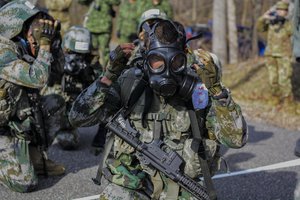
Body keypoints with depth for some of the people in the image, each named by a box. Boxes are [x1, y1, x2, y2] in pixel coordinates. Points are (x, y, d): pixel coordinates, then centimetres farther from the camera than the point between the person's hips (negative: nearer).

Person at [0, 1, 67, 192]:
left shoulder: (18, 47, 2)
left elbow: (52, 62, 13)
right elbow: (37, 79, -31)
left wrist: (52, 39, -3)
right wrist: (44, 43, -23)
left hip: (20, 118, 9)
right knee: (26, 183, -15)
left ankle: (36, 157, 13)